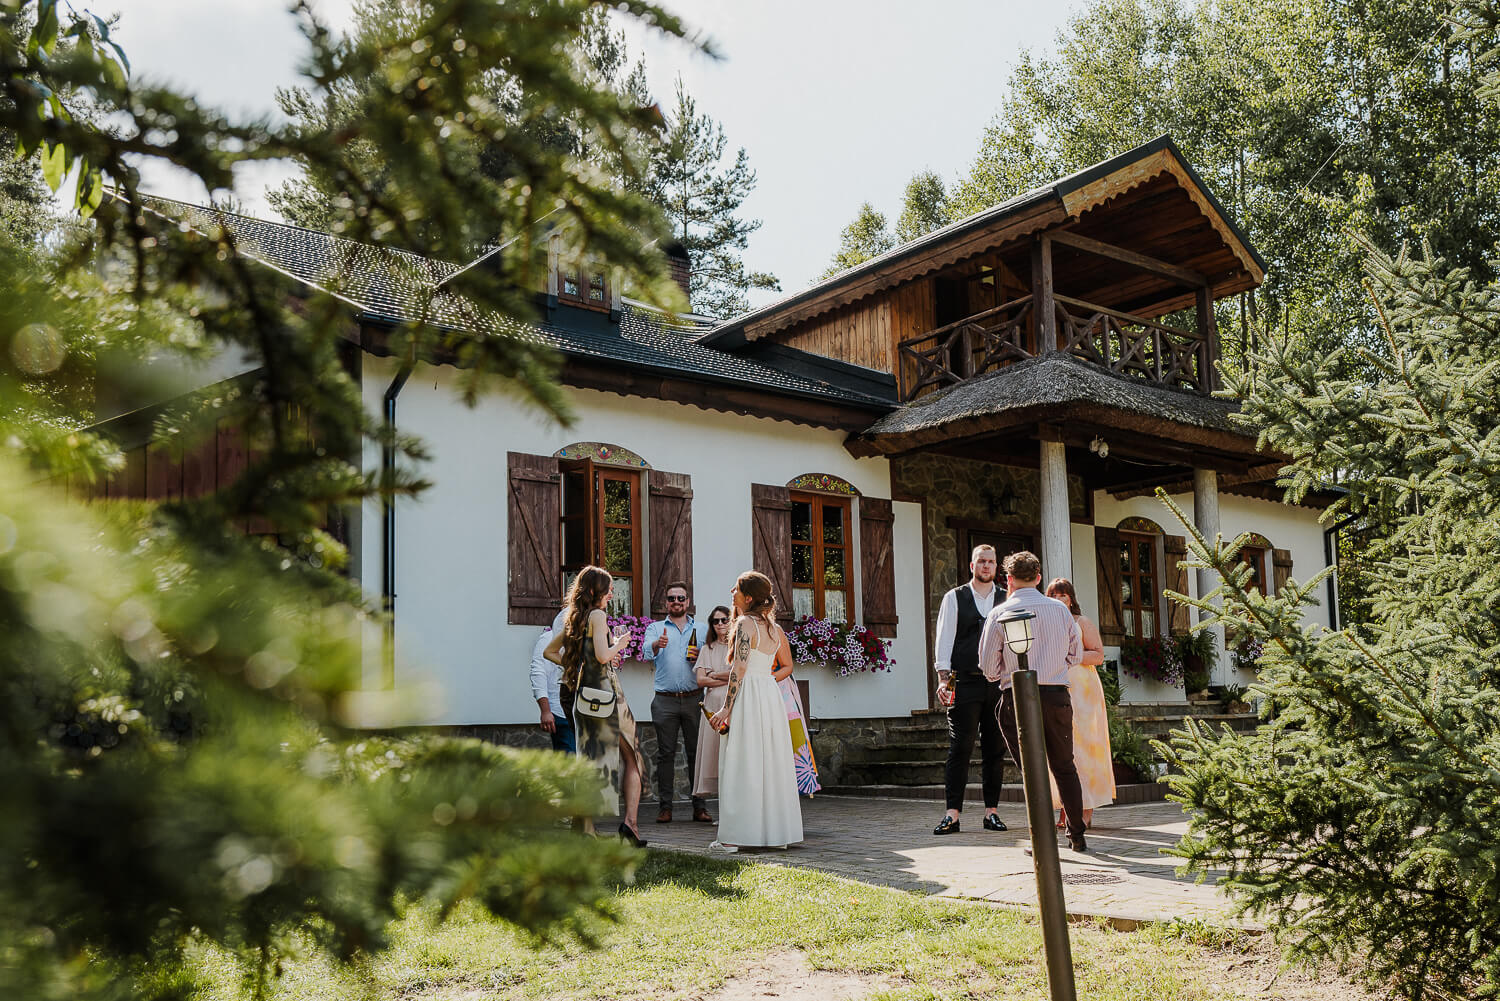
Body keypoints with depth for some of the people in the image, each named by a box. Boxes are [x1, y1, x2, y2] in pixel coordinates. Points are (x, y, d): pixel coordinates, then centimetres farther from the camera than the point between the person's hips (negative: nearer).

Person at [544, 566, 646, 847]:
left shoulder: (573, 619, 14)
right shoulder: (597, 615, -9)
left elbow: (549, 651, 21)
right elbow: (603, 655, -20)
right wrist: (619, 644, -2)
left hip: (583, 697, 7)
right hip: (606, 692, -7)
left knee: (591, 760, 10)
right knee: (631, 758, 3)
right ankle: (630, 820, -7)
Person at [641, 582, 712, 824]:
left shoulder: (701, 630, 15)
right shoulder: (655, 628, 10)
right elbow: (646, 652, -10)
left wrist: (701, 658, -6)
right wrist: (657, 644, -32)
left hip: (694, 699, 1)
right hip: (665, 701, -1)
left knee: (696, 752, 1)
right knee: (666, 753, 0)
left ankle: (700, 806, 5)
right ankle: (664, 806, 4)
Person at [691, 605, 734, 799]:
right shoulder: (707, 650, 16)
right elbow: (701, 681, 5)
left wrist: (715, 674, 2)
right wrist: (729, 679, -3)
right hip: (713, 705, 3)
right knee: (713, 749, -5)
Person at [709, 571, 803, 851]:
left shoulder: (745, 623, -10)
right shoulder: (773, 627, 13)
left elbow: (739, 669, -15)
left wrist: (726, 709, -15)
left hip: (748, 695, -8)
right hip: (771, 694, 8)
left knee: (743, 764, -5)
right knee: (771, 763, 10)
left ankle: (739, 835, -4)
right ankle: (776, 831, 13)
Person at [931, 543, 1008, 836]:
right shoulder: (954, 598, 6)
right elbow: (944, 639, 1)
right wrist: (943, 677, -8)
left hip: (999, 683, 2)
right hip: (965, 683, -2)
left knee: (995, 750, 6)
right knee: (960, 748, -5)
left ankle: (991, 812, 13)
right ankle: (952, 814, -3)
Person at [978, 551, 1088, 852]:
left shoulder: (999, 614, -6)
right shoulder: (1060, 609, 4)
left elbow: (989, 668, -3)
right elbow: (1076, 655, 13)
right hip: (1057, 695, 3)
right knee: (1065, 767, 16)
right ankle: (1077, 836, 21)